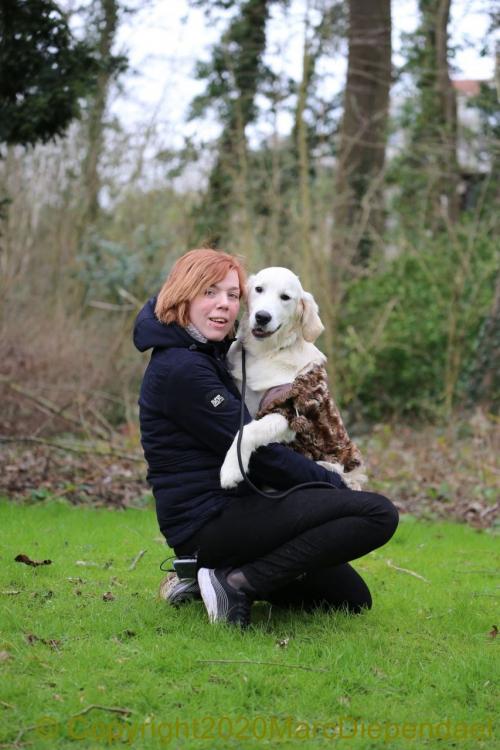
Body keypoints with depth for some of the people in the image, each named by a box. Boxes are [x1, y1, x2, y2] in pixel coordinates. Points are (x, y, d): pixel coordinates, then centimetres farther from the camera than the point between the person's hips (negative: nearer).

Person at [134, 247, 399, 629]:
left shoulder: (207, 355, 13)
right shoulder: (180, 369, -17)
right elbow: (256, 453, -17)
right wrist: (333, 484, -8)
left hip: (231, 508, 11)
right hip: (210, 521, -11)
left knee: (352, 598, 15)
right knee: (378, 514, -21)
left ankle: (214, 575, 13)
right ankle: (238, 584, -16)